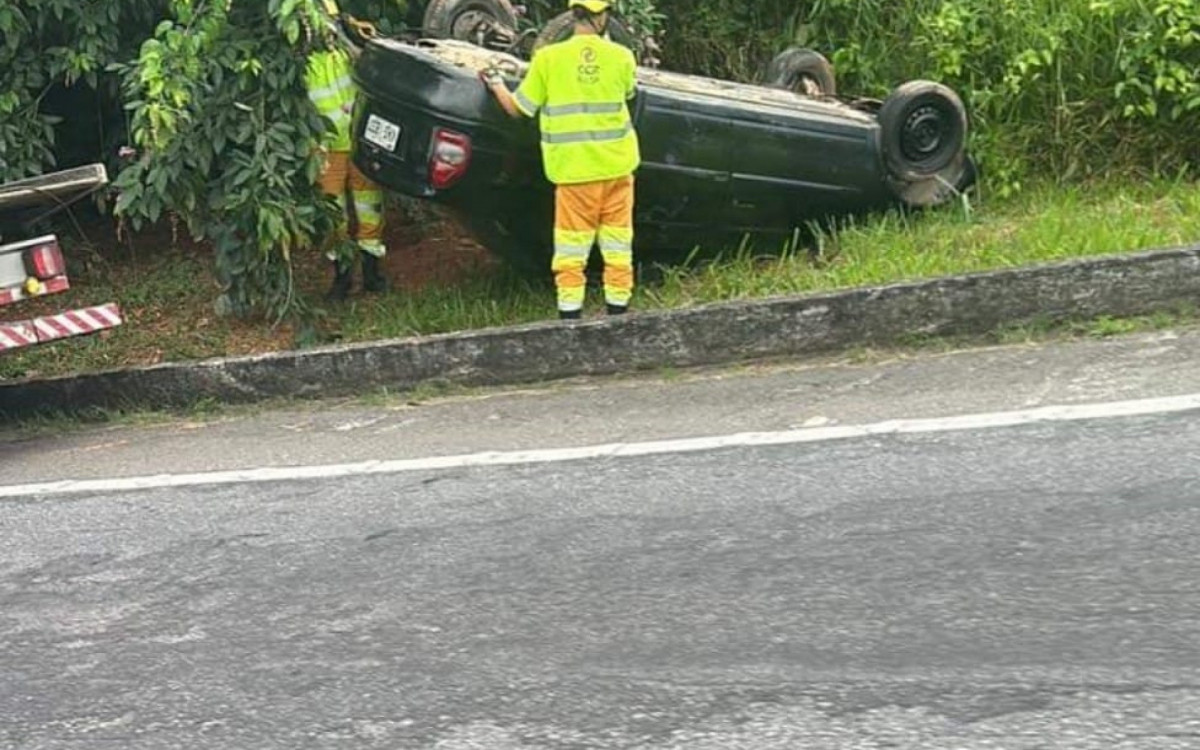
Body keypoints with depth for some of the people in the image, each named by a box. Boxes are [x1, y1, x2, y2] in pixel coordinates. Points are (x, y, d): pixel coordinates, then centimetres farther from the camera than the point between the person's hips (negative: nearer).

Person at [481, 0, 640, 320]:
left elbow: (518, 109, -2)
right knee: (617, 242, 12)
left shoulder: (548, 58, -9)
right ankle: (618, 308, 18)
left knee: (571, 246, 6)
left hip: (574, 171, -1)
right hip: (617, 166, 2)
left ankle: (570, 314, 6)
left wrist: (496, 85, 17)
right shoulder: (621, 57, -4)